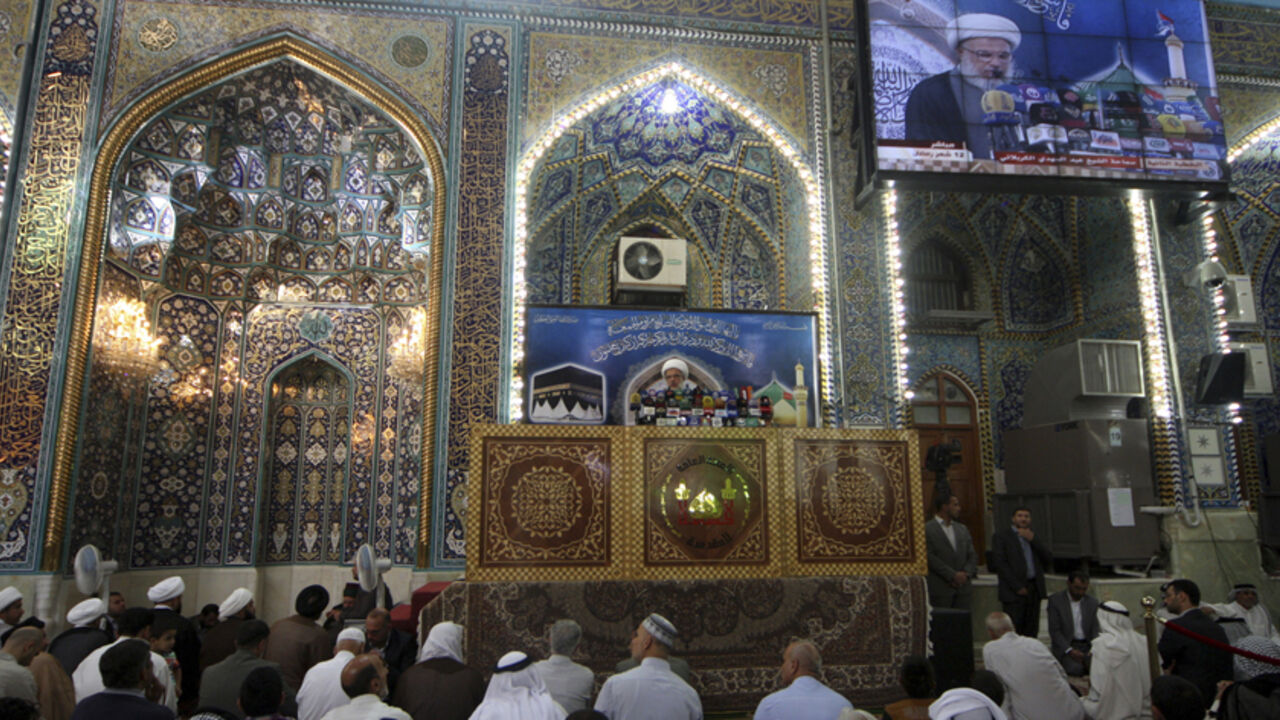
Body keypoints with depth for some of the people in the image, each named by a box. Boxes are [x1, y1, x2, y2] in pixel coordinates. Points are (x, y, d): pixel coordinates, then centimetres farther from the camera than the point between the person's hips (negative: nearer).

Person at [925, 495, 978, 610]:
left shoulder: (962, 529, 16)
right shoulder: (927, 529, -5)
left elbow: (972, 555, 13)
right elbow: (930, 557, -12)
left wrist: (966, 573, -5)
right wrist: (952, 575, -14)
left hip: (963, 587, 5)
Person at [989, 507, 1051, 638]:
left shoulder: (1033, 537, 18)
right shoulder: (1001, 536, 1)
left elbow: (1048, 559, 6)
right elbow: (999, 563, -7)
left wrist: (1032, 539, -6)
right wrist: (1017, 587, -12)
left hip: (1034, 589, 5)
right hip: (1014, 591, -5)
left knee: (1031, 632, 3)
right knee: (1013, 631, -9)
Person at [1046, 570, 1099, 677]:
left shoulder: (1092, 602, 10)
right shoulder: (1055, 600, -3)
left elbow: (1095, 630, 8)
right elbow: (1054, 631, -7)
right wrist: (1070, 651, -20)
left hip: (1087, 645, 3)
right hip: (1064, 646, -3)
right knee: (1076, 669, -31)